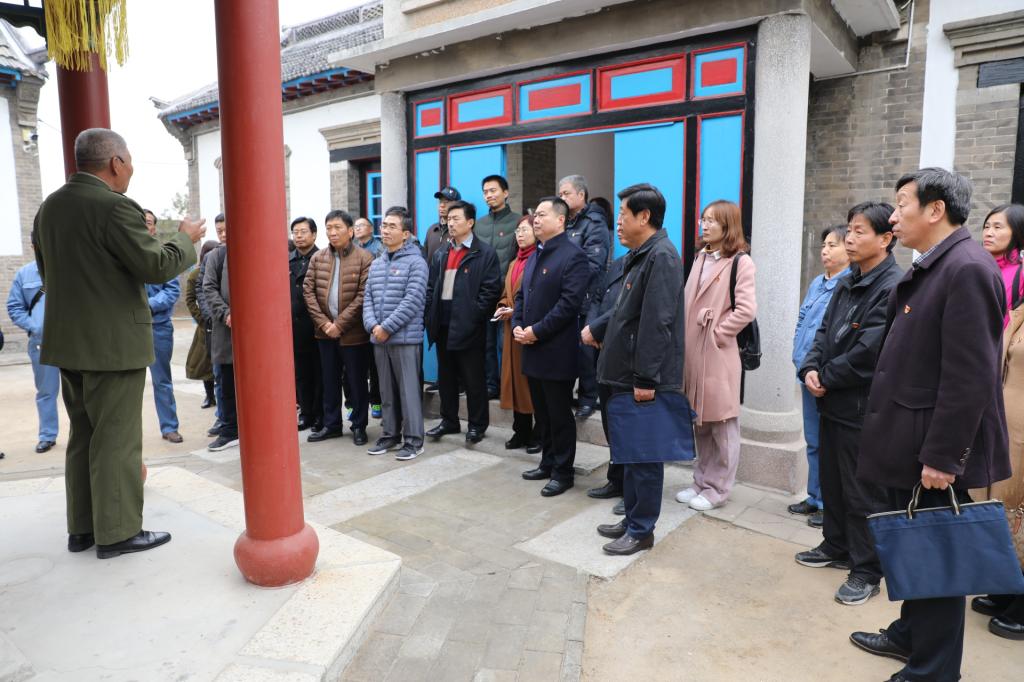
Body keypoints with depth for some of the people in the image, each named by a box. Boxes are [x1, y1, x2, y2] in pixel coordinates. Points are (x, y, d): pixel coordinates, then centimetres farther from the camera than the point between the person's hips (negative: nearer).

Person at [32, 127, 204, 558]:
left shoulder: (49, 207, 11)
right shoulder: (115, 206, -16)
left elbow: (47, 270, 19)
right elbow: (156, 266, -18)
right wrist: (186, 239, -2)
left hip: (67, 342, 8)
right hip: (113, 343, -8)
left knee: (83, 435, 15)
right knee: (116, 439, 0)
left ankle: (81, 528, 24)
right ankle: (117, 532, 8)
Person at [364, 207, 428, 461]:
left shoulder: (415, 262, -7)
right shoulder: (376, 264, 15)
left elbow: (412, 301, -15)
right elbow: (368, 298, 12)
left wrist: (387, 327, -16)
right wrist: (372, 325, -5)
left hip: (405, 337, -7)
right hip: (379, 338, 7)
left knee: (409, 390, -2)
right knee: (386, 390, 14)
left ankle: (414, 440, 8)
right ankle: (390, 434, 26)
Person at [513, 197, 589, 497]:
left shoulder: (573, 256, -11)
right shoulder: (535, 256, 17)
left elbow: (569, 303, -19)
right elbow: (522, 296, 18)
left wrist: (537, 331, -18)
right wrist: (517, 326, 0)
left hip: (556, 351, -8)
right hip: (532, 349, 8)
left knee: (559, 414, 2)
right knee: (541, 413, 16)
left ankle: (563, 472, 14)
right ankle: (547, 463, 29)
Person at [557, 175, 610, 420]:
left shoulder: (594, 224, -7)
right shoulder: (566, 223, 16)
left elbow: (592, 264, -17)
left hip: (585, 300, -6)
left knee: (585, 349, -1)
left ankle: (588, 398, 10)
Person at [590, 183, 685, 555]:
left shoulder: (661, 257, -17)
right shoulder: (639, 255, 15)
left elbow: (657, 323, -23)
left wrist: (646, 377, -24)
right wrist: (596, 330, 21)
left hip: (645, 380, -10)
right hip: (628, 375, 10)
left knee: (645, 455, 2)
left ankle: (642, 531, 15)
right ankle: (632, 518, 31)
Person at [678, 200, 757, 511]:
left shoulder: (740, 262, -6)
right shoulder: (700, 258, 16)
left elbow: (746, 310, -15)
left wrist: (717, 333, -11)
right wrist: (684, 338, 6)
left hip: (718, 353, -7)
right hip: (693, 351, 7)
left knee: (721, 423, 3)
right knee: (699, 421, 14)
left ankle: (717, 488, 14)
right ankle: (702, 481, 27)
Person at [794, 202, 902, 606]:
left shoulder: (894, 286, -16)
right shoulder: (847, 283, 11)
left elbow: (869, 353, -22)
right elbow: (824, 332, 12)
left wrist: (826, 378, -11)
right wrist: (811, 368, -6)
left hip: (864, 406, -8)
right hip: (833, 401, 8)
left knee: (863, 492, 4)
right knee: (831, 481, 19)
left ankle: (866, 571, 18)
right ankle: (837, 547, 36)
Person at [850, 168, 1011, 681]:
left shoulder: (967, 270, -18)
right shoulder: (928, 269, 12)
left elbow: (968, 379, -22)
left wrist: (941, 457, -21)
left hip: (933, 451, -9)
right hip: (910, 444, 9)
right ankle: (911, 635, 38)